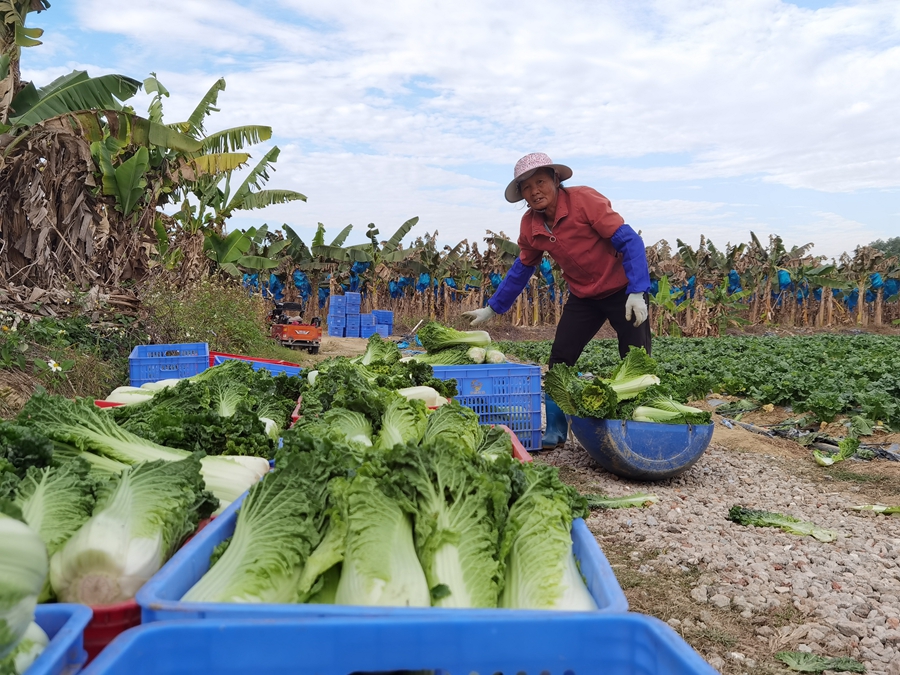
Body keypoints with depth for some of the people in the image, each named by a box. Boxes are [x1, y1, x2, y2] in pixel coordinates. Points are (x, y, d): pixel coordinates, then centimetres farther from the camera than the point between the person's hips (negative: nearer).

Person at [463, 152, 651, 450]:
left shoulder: (584, 200, -21)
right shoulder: (530, 225, -4)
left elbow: (629, 241, -22)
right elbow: (522, 269, 11)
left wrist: (637, 292, -30)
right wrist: (492, 308, 12)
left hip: (622, 290, -5)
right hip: (583, 296, 5)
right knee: (559, 361, 0)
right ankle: (553, 433, 10)